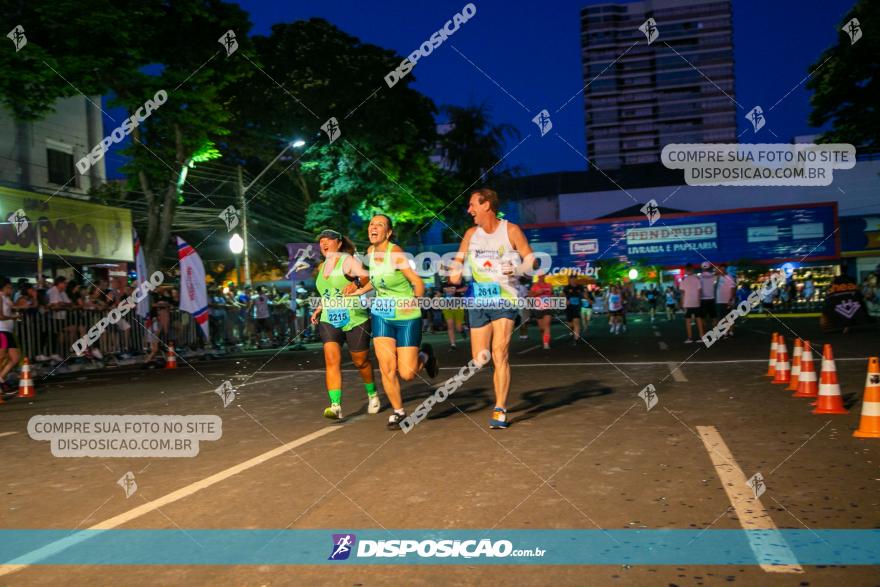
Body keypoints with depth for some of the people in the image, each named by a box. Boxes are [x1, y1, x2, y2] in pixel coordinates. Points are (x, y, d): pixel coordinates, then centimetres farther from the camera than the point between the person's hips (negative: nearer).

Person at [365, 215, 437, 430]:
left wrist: (414, 303, -27)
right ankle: (398, 411, 15)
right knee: (387, 367, -6)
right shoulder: (370, 251, 3)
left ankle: (425, 356, 29)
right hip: (381, 315, 5)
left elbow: (418, 283, -17)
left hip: (407, 317, -5)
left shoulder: (395, 252, -17)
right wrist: (360, 291, 11)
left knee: (406, 374, -5)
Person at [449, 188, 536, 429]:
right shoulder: (471, 233, 8)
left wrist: (518, 269, -22)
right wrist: (456, 271, -4)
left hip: (504, 300, -4)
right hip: (478, 301, 4)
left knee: (499, 353, -14)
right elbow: (459, 259, 18)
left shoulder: (511, 230, -4)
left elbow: (530, 258, -1)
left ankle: (500, 410, -7)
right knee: (479, 361, 3)